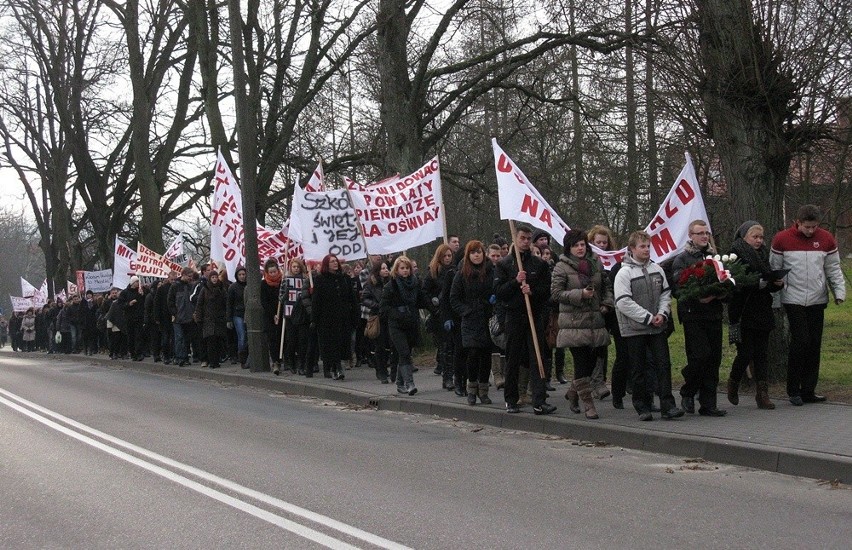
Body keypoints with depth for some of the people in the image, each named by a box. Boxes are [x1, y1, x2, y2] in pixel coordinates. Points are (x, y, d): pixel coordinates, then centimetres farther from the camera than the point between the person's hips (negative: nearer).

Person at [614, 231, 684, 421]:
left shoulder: (657, 269, 9)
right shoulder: (624, 273, -9)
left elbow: (665, 294, 15)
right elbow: (624, 303, -15)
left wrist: (662, 314, -4)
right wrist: (648, 318, -14)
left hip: (657, 327, 4)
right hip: (634, 329, -4)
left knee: (664, 364, -1)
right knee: (639, 369, 3)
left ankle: (667, 406, 0)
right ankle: (642, 407, 12)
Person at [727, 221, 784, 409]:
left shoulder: (764, 254, 13)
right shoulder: (735, 255, -8)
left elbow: (771, 283, 19)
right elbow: (735, 284, -17)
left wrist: (777, 283, -2)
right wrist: (757, 283, -23)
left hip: (763, 310, 6)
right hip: (743, 312, -6)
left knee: (761, 353, 4)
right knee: (746, 352, -5)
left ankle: (762, 394, 4)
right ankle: (733, 383, 20)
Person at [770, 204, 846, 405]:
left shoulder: (826, 239, 4)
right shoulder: (782, 239, -2)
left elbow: (833, 269, 9)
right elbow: (774, 269, 3)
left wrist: (839, 291, -4)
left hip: (818, 300, 3)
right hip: (793, 300, -3)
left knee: (814, 344, 3)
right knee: (800, 341, -10)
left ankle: (808, 390, 11)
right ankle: (793, 390, 1)